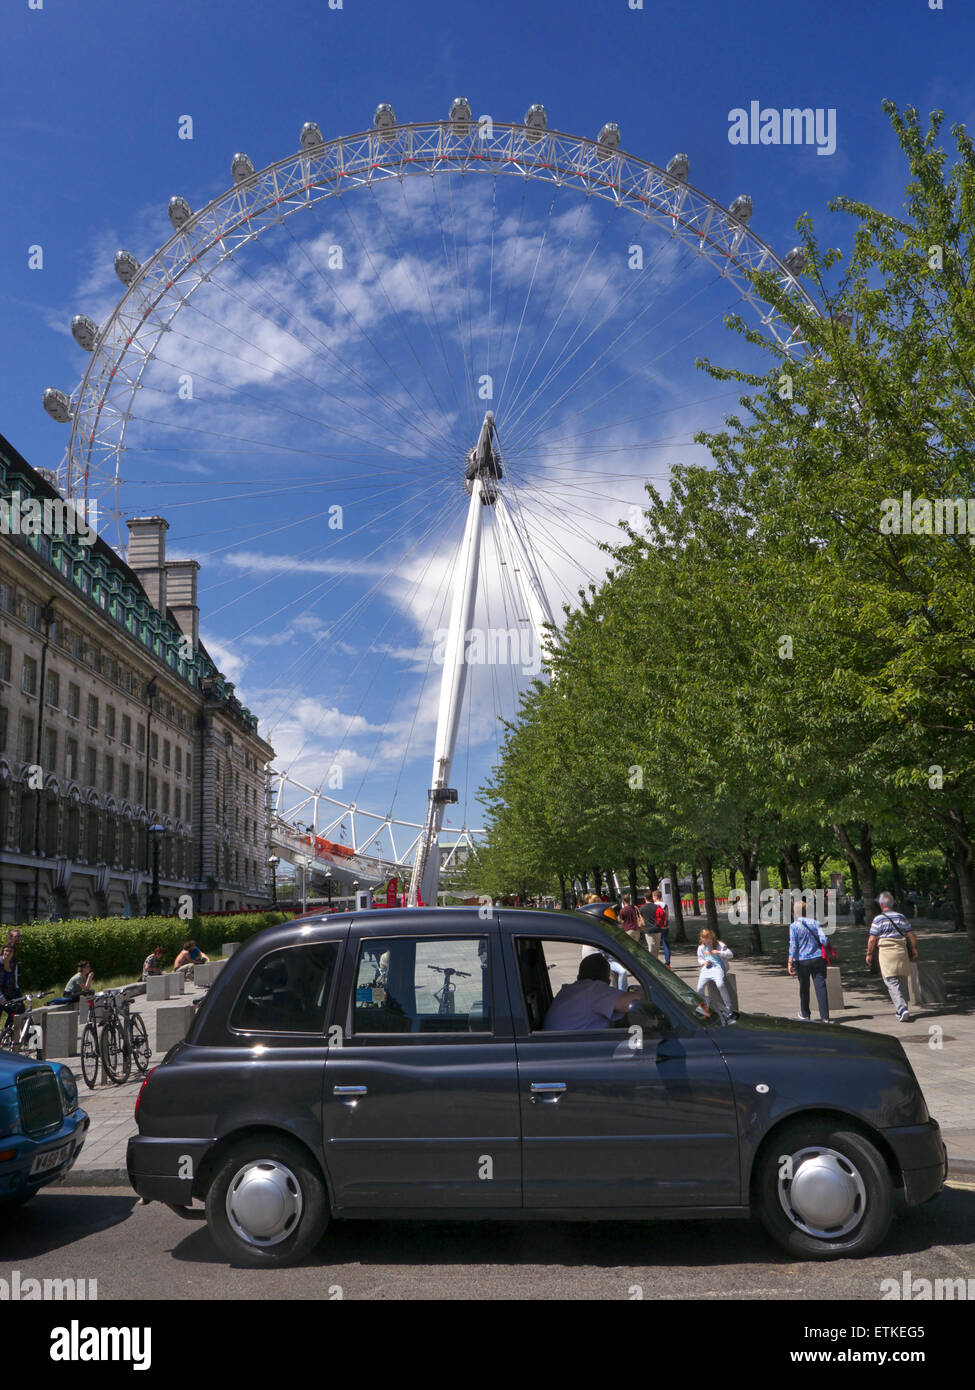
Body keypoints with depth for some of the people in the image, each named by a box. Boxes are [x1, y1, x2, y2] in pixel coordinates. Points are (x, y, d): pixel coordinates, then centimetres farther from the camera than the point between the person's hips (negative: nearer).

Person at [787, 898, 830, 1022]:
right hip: (817, 959, 2)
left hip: (802, 961, -2)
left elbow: (793, 946, -11)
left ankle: (805, 1014, 27)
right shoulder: (814, 922, 1)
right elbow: (823, 940, -3)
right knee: (820, 986, 0)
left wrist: (790, 963, -8)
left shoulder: (794, 926, -8)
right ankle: (825, 1016, -5)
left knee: (804, 988, 13)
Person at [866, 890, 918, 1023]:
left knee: (892, 983, -5)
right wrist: (914, 950, 18)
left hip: (886, 953, -4)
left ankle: (902, 1009, -20)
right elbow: (911, 935, 7)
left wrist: (869, 954, 3)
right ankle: (902, 1010, 20)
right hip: (902, 952, 4)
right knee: (903, 982, 14)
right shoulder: (901, 917, 8)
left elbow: (872, 939, -6)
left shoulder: (878, 919, -5)